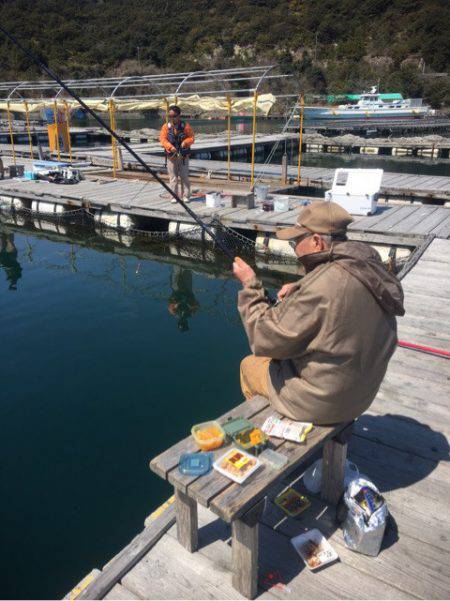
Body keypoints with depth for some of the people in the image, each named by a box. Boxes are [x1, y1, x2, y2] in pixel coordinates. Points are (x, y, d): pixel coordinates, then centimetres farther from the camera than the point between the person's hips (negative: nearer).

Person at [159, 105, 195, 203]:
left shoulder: (185, 126, 0)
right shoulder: (166, 127, 0)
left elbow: (191, 138, 0)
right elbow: (163, 139, -8)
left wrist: (185, 142, -22)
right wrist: (170, 147, -26)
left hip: (184, 156, 0)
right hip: (171, 156, 0)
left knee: (184, 177, 3)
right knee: (173, 177, 2)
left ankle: (186, 196, 10)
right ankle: (174, 196, 9)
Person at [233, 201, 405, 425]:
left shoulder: (322, 288, -33)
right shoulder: (368, 263, -7)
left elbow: (264, 340, -24)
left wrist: (250, 284, -14)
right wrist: (298, 289, -1)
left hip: (321, 403, -7)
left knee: (249, 366, 15)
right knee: (278, 357, 27)